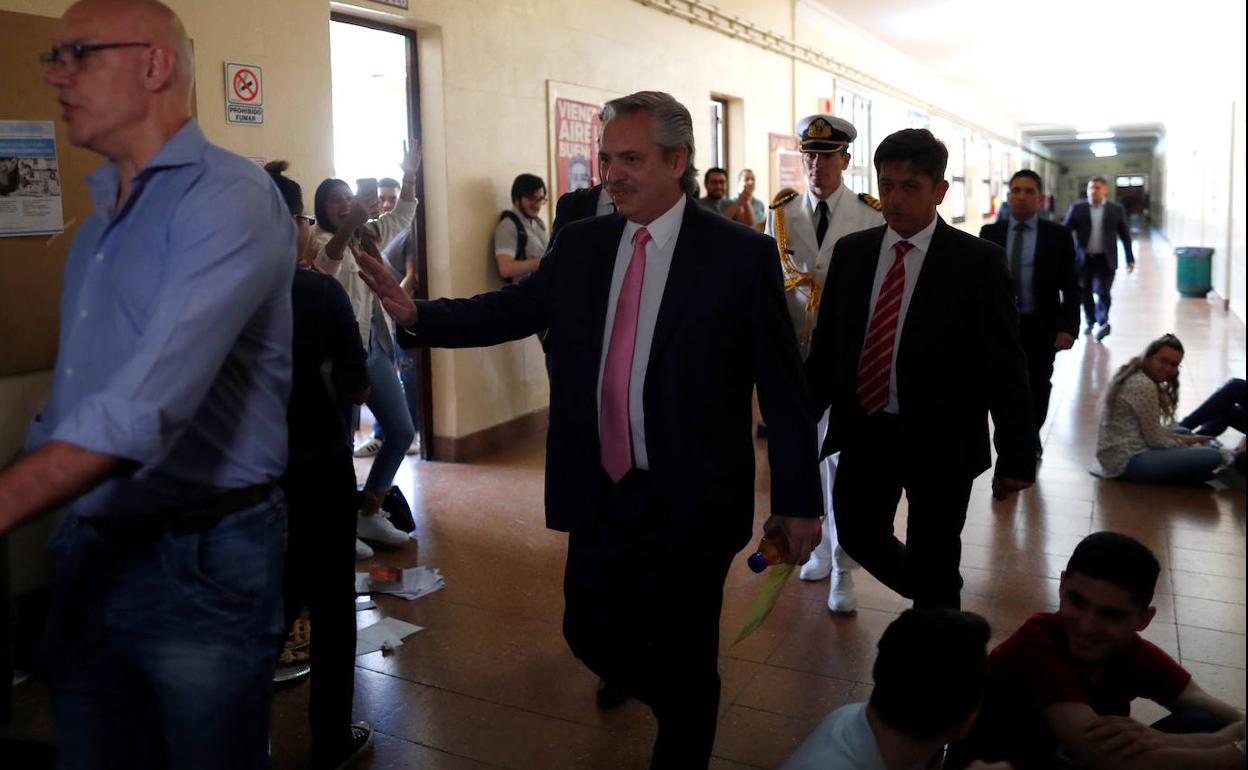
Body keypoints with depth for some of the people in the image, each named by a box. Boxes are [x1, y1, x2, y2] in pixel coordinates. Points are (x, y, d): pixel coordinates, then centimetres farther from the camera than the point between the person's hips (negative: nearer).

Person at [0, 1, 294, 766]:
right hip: (90, 555, 8)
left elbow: (151, 400, -27)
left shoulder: (230, 196, -15)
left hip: (201, 561, -7)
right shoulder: (101, 218, 14)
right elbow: (76, 395, 16)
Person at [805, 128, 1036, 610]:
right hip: (864, 429, 4)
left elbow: (1005, 365, -8)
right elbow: (826, 345, 9)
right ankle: (932, 598, 44)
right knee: (857, 534, 16)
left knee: (933, 566, 8)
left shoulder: (978, 261, -9)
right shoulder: (851, 251, 3)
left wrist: (1016, 456, -9)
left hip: (939, 440, -4)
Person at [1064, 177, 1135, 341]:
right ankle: (1090, 321, 28)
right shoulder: (1077, 208, 2)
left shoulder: (1116, 209, 3)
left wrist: (1130, 259, 7)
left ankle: (1102, 323, -16)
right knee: (1085, 292, 11)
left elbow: (1125, 235, 8)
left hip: (1105, 259, -1)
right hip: (1083, 258, 1)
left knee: (1103, 292, -12)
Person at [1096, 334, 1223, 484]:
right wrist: (1187, 444, 1)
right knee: (1211, 457, -21)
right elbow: (1155, 440, -13)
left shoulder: (1133, 376, 14)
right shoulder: (1144, 386, -15)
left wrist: (1188, 439, 10)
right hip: (1128, 461, -11)